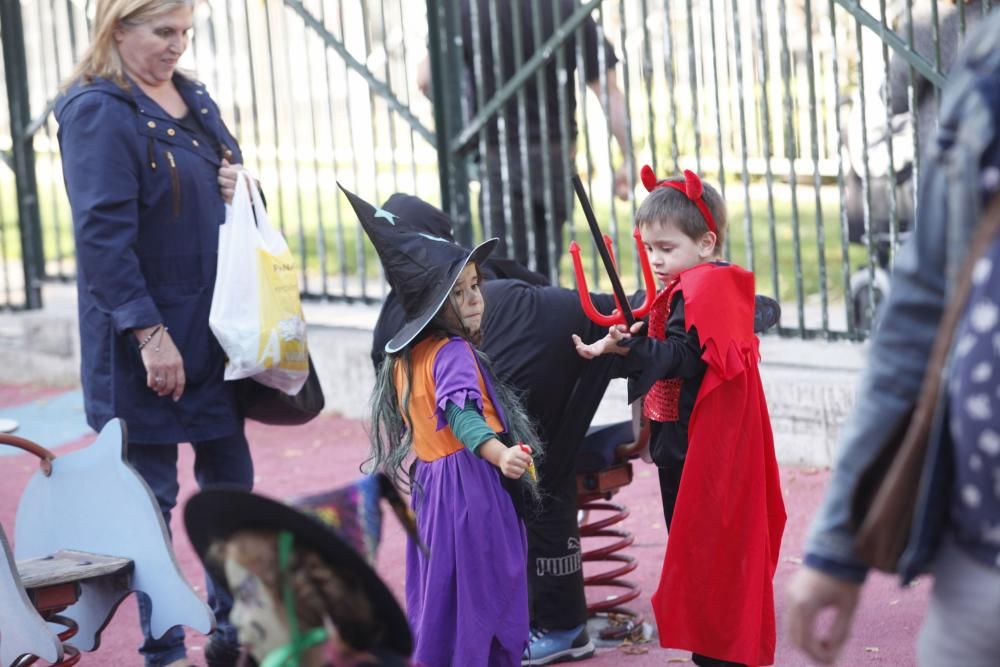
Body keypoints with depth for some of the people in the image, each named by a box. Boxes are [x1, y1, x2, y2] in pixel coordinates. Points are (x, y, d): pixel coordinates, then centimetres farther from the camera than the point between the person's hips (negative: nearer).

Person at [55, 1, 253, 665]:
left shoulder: (194, 99, 10)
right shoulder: (97, 111, -14)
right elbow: (103, 233, -20)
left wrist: (238, 187, -2)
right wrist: (149, 333, -23)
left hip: (213, 327, 8)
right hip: (145, 338, -8)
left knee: (231, 475, 13)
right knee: (152, 493, 1)